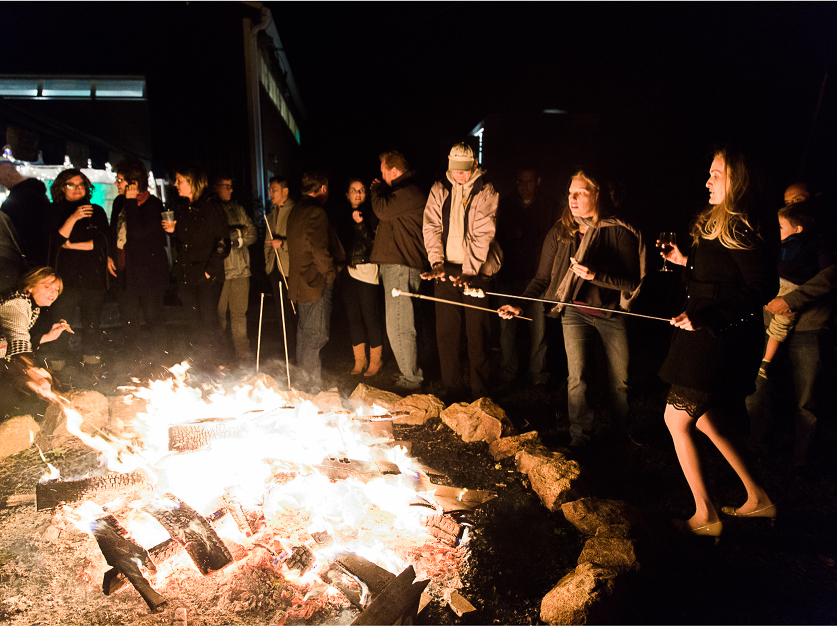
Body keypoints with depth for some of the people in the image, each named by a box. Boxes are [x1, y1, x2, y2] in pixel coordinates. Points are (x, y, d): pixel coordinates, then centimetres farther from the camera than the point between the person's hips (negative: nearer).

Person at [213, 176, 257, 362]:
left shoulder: (238, 209, 15)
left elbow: (252, 234, 11)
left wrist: (235, 240, -6)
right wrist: (238, 232, -6)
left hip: (241, 268, 4)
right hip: (219, 269, -4)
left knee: (239, 311, 5)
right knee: (219, 312, 2)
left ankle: (242, 347, 14)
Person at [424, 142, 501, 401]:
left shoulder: (485, 191, 0)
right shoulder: (439, 190, 10)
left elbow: (483, 234, -8)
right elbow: (431, 226, 4)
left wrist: (470, 270, -17)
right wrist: (437, 262, -9)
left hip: (476, 271, -3)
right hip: (447, 270, 3)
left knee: (477, 333, 0)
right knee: (445, 332, 6)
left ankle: (480, 394, 12)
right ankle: (452, 391, 19)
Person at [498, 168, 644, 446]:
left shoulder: (620, 232, -11)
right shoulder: (560, 232, -3)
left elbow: (633, 282, -12)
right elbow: (542, 278, 2)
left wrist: (595, 275, -26)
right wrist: (520, 304, -11)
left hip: (612, 314, -1)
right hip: (575, 313, 1)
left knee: (620, 381, 11)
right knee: (577, 378, -8)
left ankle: (623, 431, 39)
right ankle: (580, 440, 11)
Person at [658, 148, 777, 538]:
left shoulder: (738, 229, -17)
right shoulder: (716, 223, 12)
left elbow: (763, 287, -23)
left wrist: (705, 316, -27)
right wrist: (686, 260, 18)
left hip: (723, 341, -10)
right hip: (708, 336, 10)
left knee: (676, 419, -1)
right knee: (705, 420, 19)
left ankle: (705, 516, 14)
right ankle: (757, 498, 34)